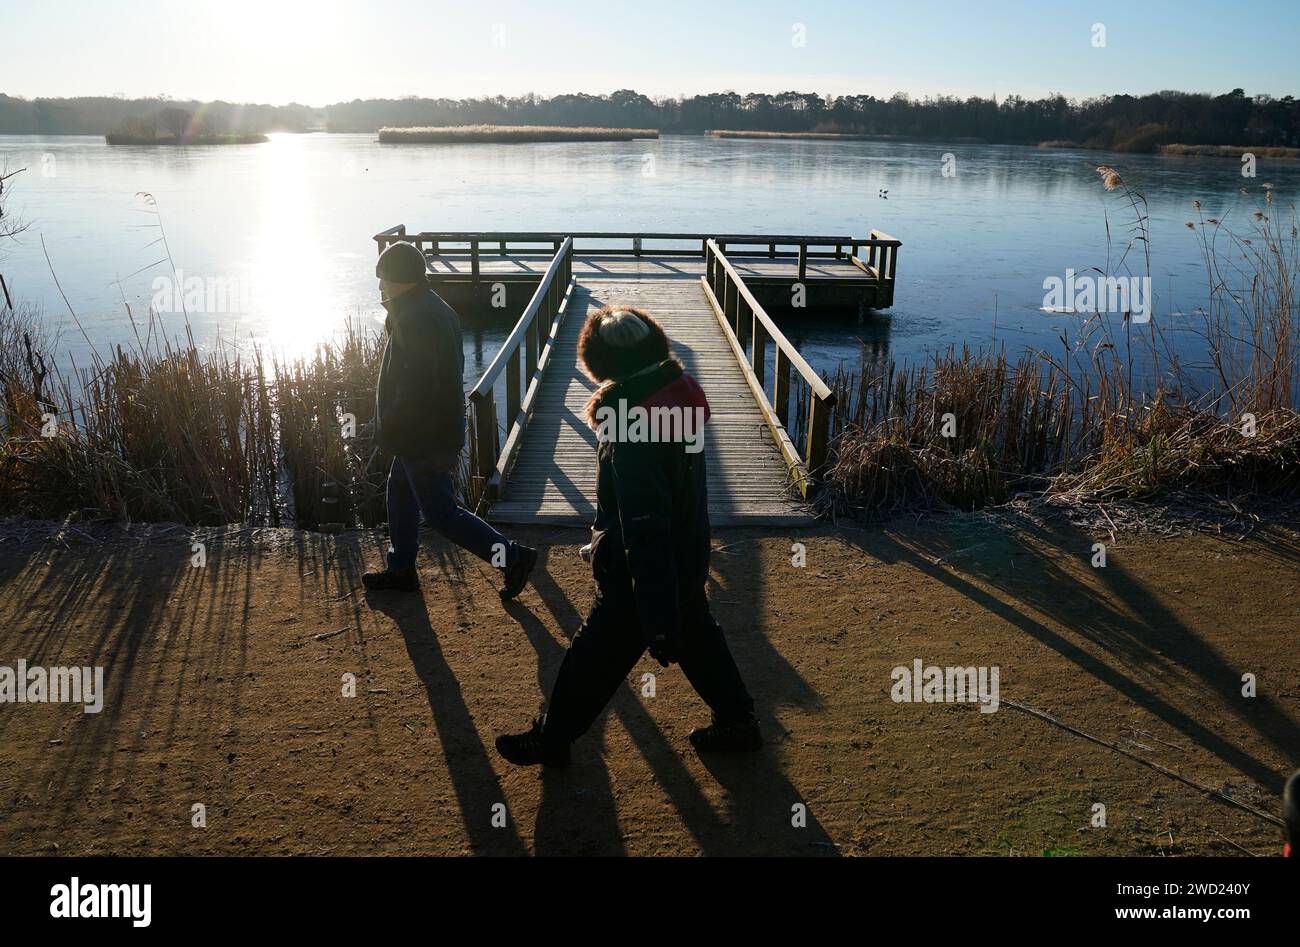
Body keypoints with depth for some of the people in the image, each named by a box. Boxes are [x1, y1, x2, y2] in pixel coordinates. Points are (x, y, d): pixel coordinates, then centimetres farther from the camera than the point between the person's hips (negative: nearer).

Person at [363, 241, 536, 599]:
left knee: (440, 512, -2)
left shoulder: (414, 318, -24)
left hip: (424, 436, -11)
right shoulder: (437, 308, 9)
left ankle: (513, 557, 2)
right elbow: (452, 368, 17)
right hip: (441, 424, 11)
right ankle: (401, 569, 33)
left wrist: (388, 426, -17)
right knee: (400, 492, 22)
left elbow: (416, 386, -28)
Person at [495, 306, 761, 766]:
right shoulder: (680, 393, -5)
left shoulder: (632, 435, -32)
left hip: (646, 576, -8)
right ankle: (738, 722, 38)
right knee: (697, 638, 25)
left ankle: (550, 740, 30)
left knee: (595, 657, 10)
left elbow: (645, 533, -31)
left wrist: (659, 621, -26)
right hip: (688, 562, 8)